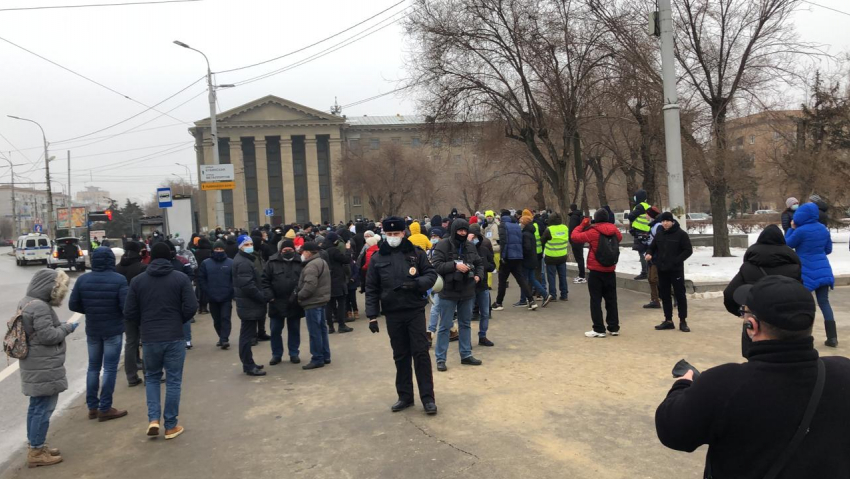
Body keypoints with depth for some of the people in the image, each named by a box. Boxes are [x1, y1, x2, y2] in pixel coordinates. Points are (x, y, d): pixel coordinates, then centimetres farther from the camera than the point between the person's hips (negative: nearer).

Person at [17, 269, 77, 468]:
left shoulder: (26, 303, 11)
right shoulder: (40, 307, -21)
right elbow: (47, 336, -22)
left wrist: (62, 327, 8)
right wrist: (67, 328, -7)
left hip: (35, 366, 11)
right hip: (44, 368, -11)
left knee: (36, 406, 19)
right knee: (43, 408, -2)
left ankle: (35, 447, 30)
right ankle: (36, 452, 6)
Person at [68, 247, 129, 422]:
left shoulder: (82, 280, -2)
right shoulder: (119, 280, -15)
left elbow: (73, 305, 0)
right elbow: (126, 307, -20)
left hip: (92, 330, 5)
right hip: (113, 330, -4)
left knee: (93, 367, 17)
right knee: (110, 368, 2)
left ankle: (92, 406, 21)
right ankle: (105, 409, 6)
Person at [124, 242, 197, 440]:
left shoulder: (137, 280, 1)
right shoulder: (181, 278, -4)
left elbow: (129, 313, 1)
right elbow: (191, 307, -10)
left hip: (149, 338, 2)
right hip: (174, 337, -2)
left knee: (152, 377, 21)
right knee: (173, 380, 8)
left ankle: (153, 419, 8)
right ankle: (171, 426, 12)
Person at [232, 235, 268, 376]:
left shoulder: (249, 259, 16)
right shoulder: (243, 263, -18)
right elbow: (248, 286, -25)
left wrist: (262, 297, 9)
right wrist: (263, 297, -18)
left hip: (250, 303, 11)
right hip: (249, 304, -11)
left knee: (248, 334, 16)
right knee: (248, 335, -4)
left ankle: (248, 363, 26)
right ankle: (249, 366, 1)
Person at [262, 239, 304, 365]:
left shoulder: (300, 262, -2)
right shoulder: (272, 262, -3)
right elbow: (265, 280, -2)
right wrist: (269, 296, -11)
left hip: (294, 303, 0)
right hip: (277, 303, 0)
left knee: (294, 330, 11)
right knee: (275, 330, 8)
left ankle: (294, 354, 23)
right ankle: (276, 355, 21)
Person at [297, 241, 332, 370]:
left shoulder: (312, 265, -18)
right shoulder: (321, 262, 16)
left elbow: (310, 285, -27)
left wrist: (300, 295, -12)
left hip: (313, 302, -11)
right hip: (320, 300, 11)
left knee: (314, 332, -5)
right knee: (322, 329, 14)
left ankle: (317, 359, 0)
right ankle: (325, 356, 21)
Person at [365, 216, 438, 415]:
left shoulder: (416, 252, -1)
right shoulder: (378, 258, 3)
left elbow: (431, 274, 2)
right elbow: (371, 288, 4)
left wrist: (417, 283, -19)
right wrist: (372, 316, -1)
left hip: (415, 311, -2)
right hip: (393, 314, 2)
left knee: (421, 354, 0)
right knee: (400, 356, 11)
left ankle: (428, 398, 7)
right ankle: (405, 396, 23)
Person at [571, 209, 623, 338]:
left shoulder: (593, 232, -14)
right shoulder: (614, 231, 0)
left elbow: (574, 237, -11)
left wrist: (582, 225, 3)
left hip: (596, 272, -5)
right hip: (610, 271, 5)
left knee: (596, 300, 1)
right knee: (611, 299, 13)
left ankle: (599, 330, 1)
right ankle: (614, 328, 18)